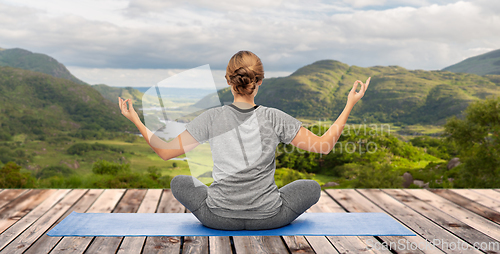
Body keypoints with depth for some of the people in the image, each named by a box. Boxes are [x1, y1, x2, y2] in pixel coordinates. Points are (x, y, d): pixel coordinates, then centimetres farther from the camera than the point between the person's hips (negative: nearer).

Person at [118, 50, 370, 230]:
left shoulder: (211, 118, -12)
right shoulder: (275, 118, -13)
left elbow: (166, 152, -5)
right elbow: (324, 145, -6)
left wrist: (136, 120, 5)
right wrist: (350, 104, 1)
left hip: (218, 218, 0)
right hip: (268, 218, 0)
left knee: (179, 182, 26)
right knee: (311, 187, 26)